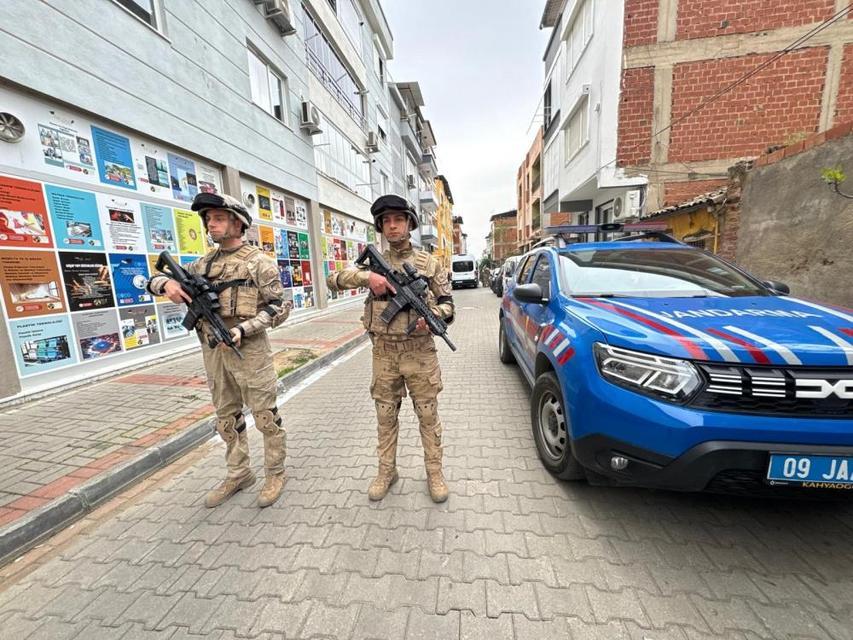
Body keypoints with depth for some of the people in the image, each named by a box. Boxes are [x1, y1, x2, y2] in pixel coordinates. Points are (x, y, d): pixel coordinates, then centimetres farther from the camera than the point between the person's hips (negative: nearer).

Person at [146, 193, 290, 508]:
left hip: (248, 349, -7)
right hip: (213, 352, 7)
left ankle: (275, 474, 22)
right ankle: (238, 474, 34)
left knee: (266, 416, 4)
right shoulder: (204, 263, 12)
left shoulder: (258, 261, -6)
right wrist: (167, 284, -6)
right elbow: (154, 280, 19)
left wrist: (242, 330, -21)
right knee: (227, 417, 17)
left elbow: (279, 306, -11)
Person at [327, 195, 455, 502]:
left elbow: (447, 302, 4)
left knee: (428, 414, 9)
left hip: (419, 351, -1)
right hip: (384, 353, 2)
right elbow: (333, 279, -2)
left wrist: (433, 316, -18)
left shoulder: (428, 263, 2)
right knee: (385, 415, 14)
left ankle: (434, 472, 28)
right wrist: (366, 276, -19)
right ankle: (386, 471, 33)